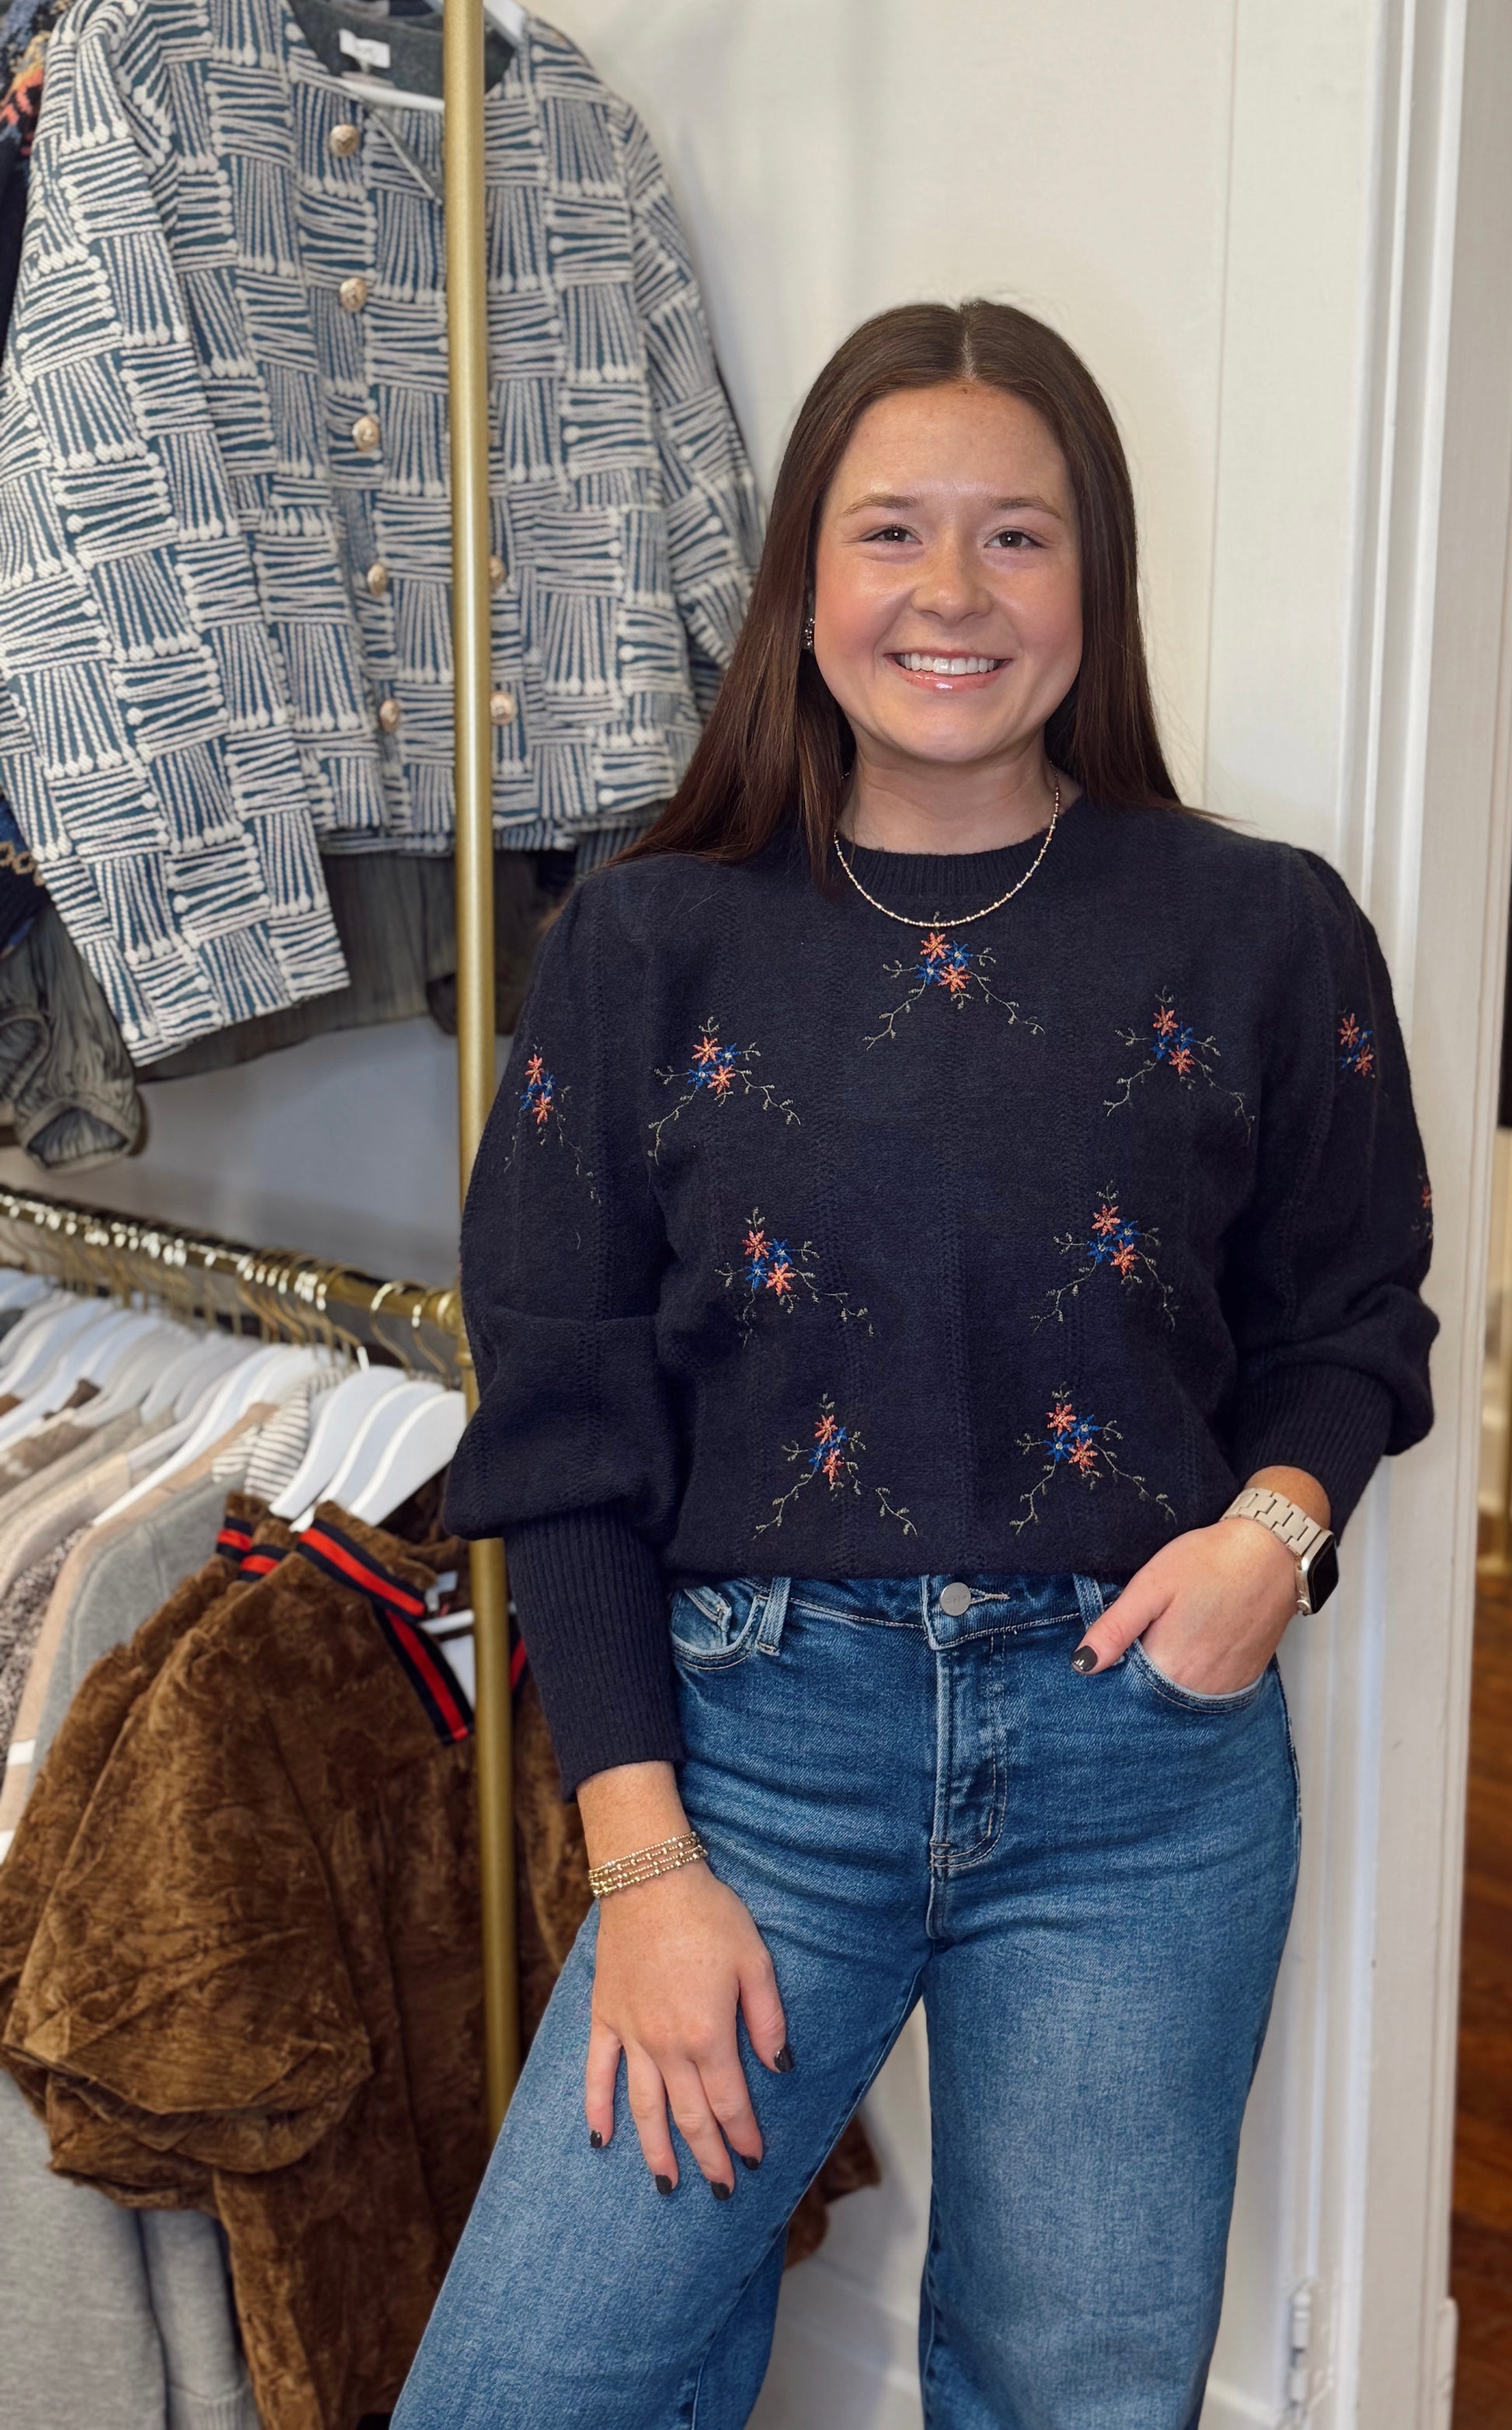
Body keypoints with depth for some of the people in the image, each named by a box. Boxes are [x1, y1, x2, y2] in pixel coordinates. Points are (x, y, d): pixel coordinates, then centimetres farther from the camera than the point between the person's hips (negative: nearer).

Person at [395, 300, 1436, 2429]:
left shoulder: (1264, 938, 1)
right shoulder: (650, 947, 0)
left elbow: (1352, 1323, 12)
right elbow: (565, 1429, 0)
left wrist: (1276, 1520, -10)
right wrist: (643, 1863, -5)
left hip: (1146, 1754, 1)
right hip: (760, 1733, 0)